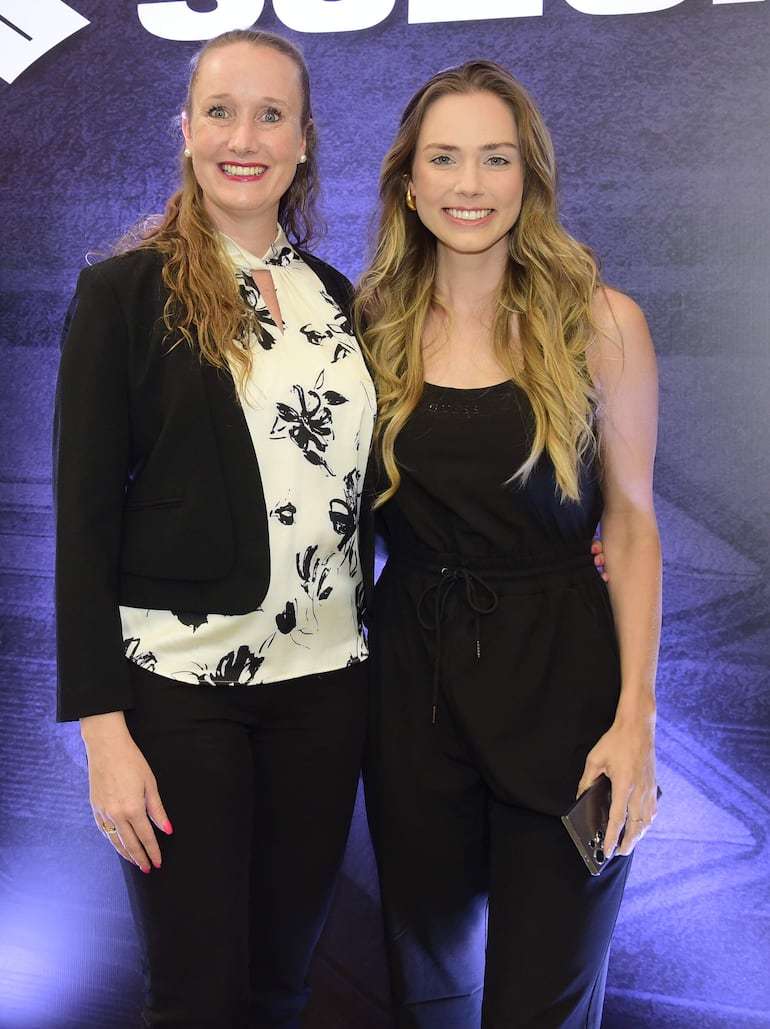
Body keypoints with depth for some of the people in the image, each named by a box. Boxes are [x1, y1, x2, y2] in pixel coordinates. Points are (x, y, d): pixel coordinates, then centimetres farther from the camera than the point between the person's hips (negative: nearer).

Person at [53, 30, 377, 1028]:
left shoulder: (340, 300, 9)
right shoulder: (125, 291, -4)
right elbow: (83, 516, -7)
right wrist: (103, 728, -12)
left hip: (324, 679, 4)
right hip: (178, 680, -4)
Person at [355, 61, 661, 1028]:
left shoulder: (600, 322, -5)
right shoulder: (377, 325, 3)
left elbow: (631, 520, -3)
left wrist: (636, 718, -8)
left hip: (559, 668, -2)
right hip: (412, 667, 3)